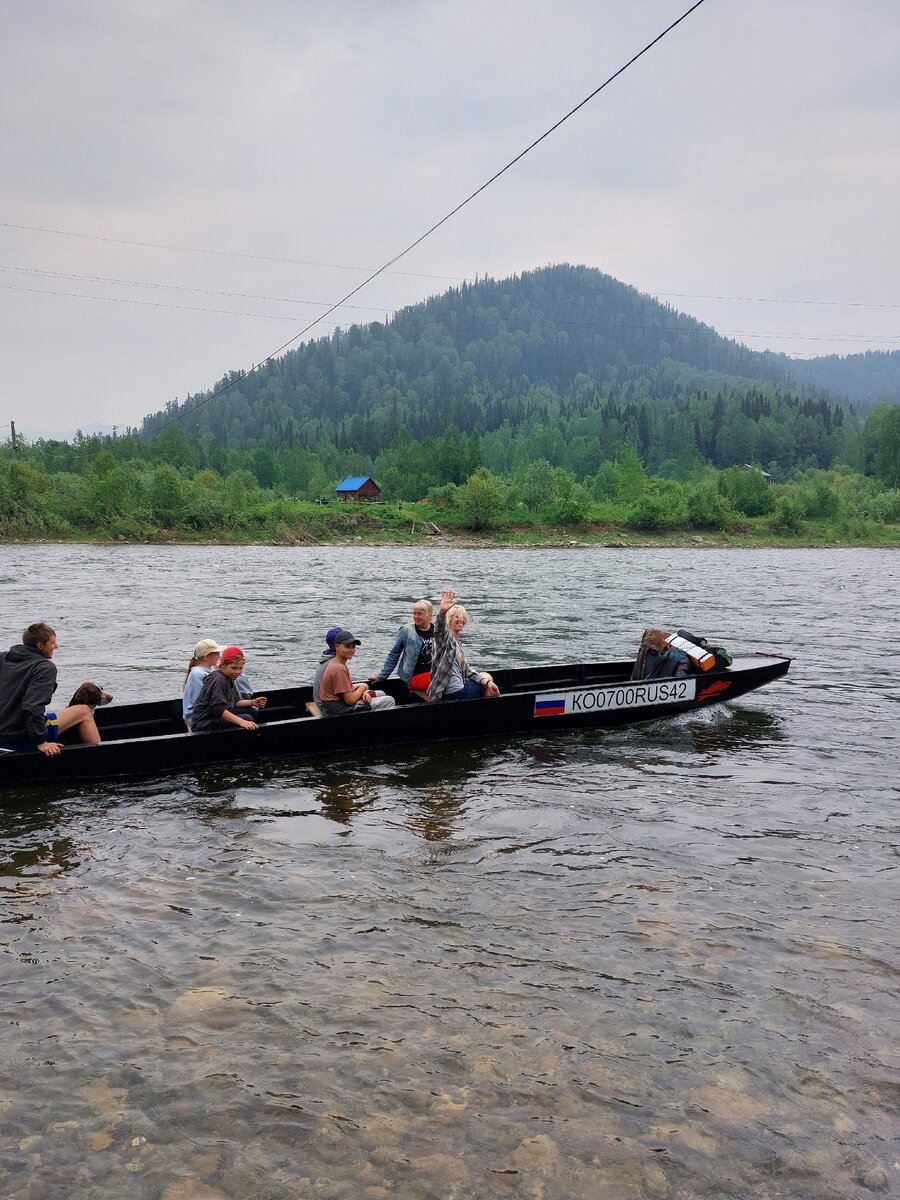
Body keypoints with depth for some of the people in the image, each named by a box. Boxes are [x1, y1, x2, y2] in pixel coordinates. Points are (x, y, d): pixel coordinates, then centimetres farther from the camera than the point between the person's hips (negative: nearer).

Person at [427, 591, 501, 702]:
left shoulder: (457, 645, 16)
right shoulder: (445, 638, -10)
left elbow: (467, 671, 13)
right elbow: (439, 629, -35)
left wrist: (487, 682, 0)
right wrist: (442, 611, -56)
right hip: (455, 694, -8)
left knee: (487, 677, 25)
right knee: (487, 676, 13)